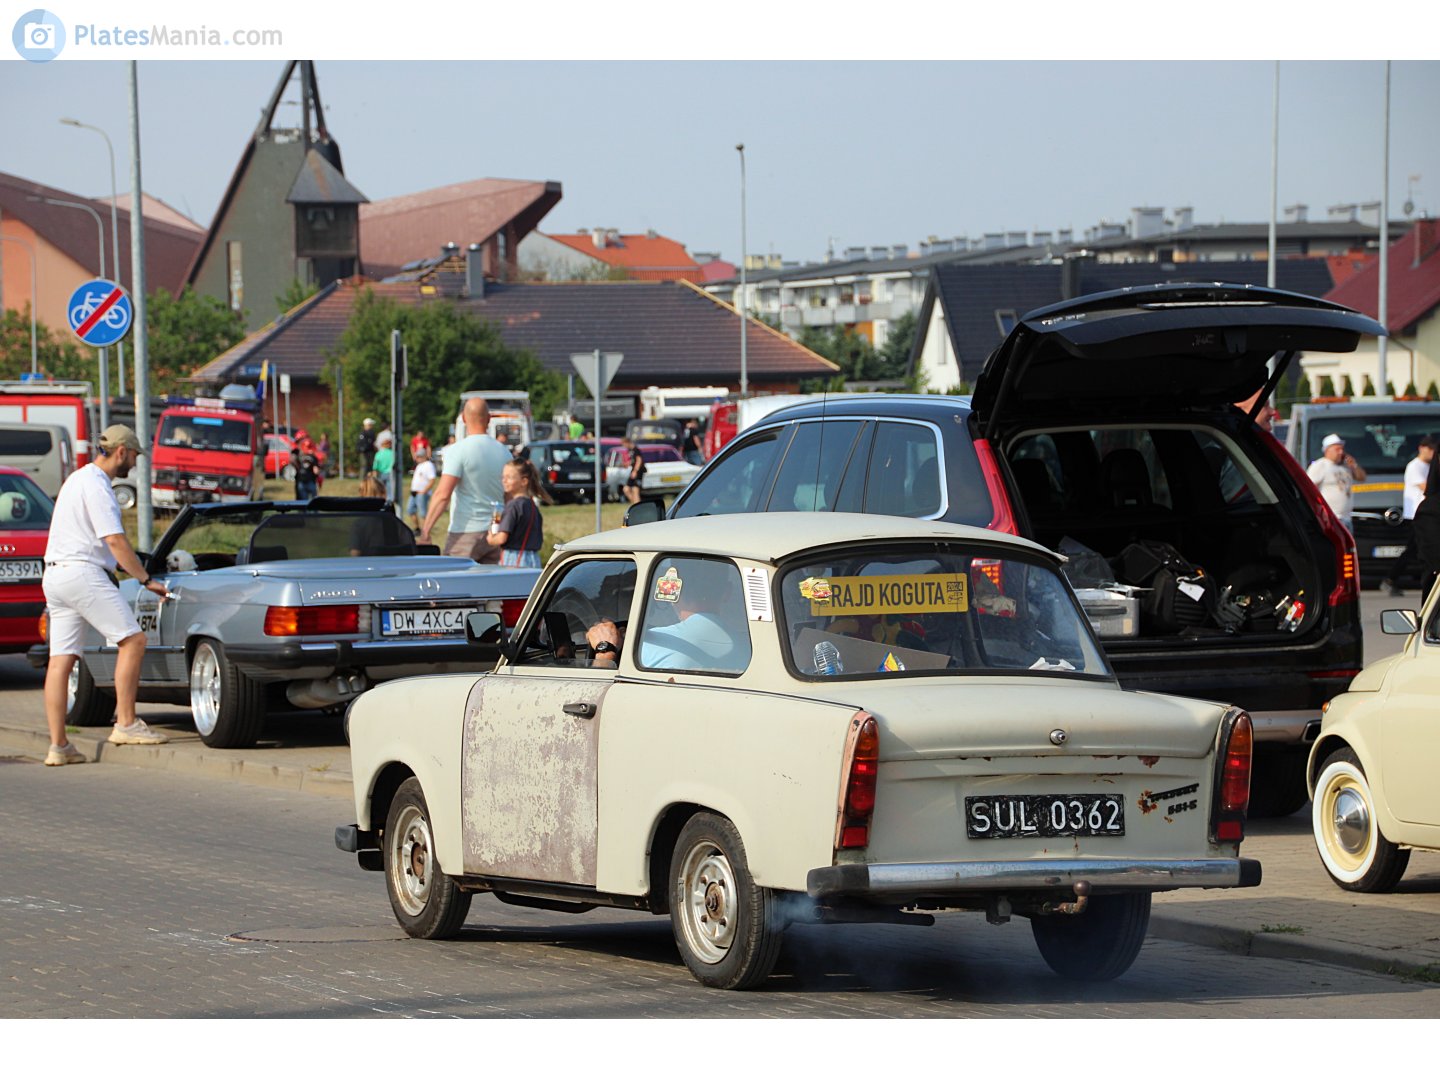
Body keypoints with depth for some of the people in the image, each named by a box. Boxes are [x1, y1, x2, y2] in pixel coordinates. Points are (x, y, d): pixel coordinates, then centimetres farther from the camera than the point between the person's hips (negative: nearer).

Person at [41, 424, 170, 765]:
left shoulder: (79, 479, 22)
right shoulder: (95, 485, -11)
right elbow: (115, 540, -17)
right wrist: (147, 580, -11)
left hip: (55, 574, 10)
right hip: (82, 572, -10)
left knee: (61, 659, 5)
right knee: (132, 640, -10)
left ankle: (58, 746, 2)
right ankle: (126, 724, -14)